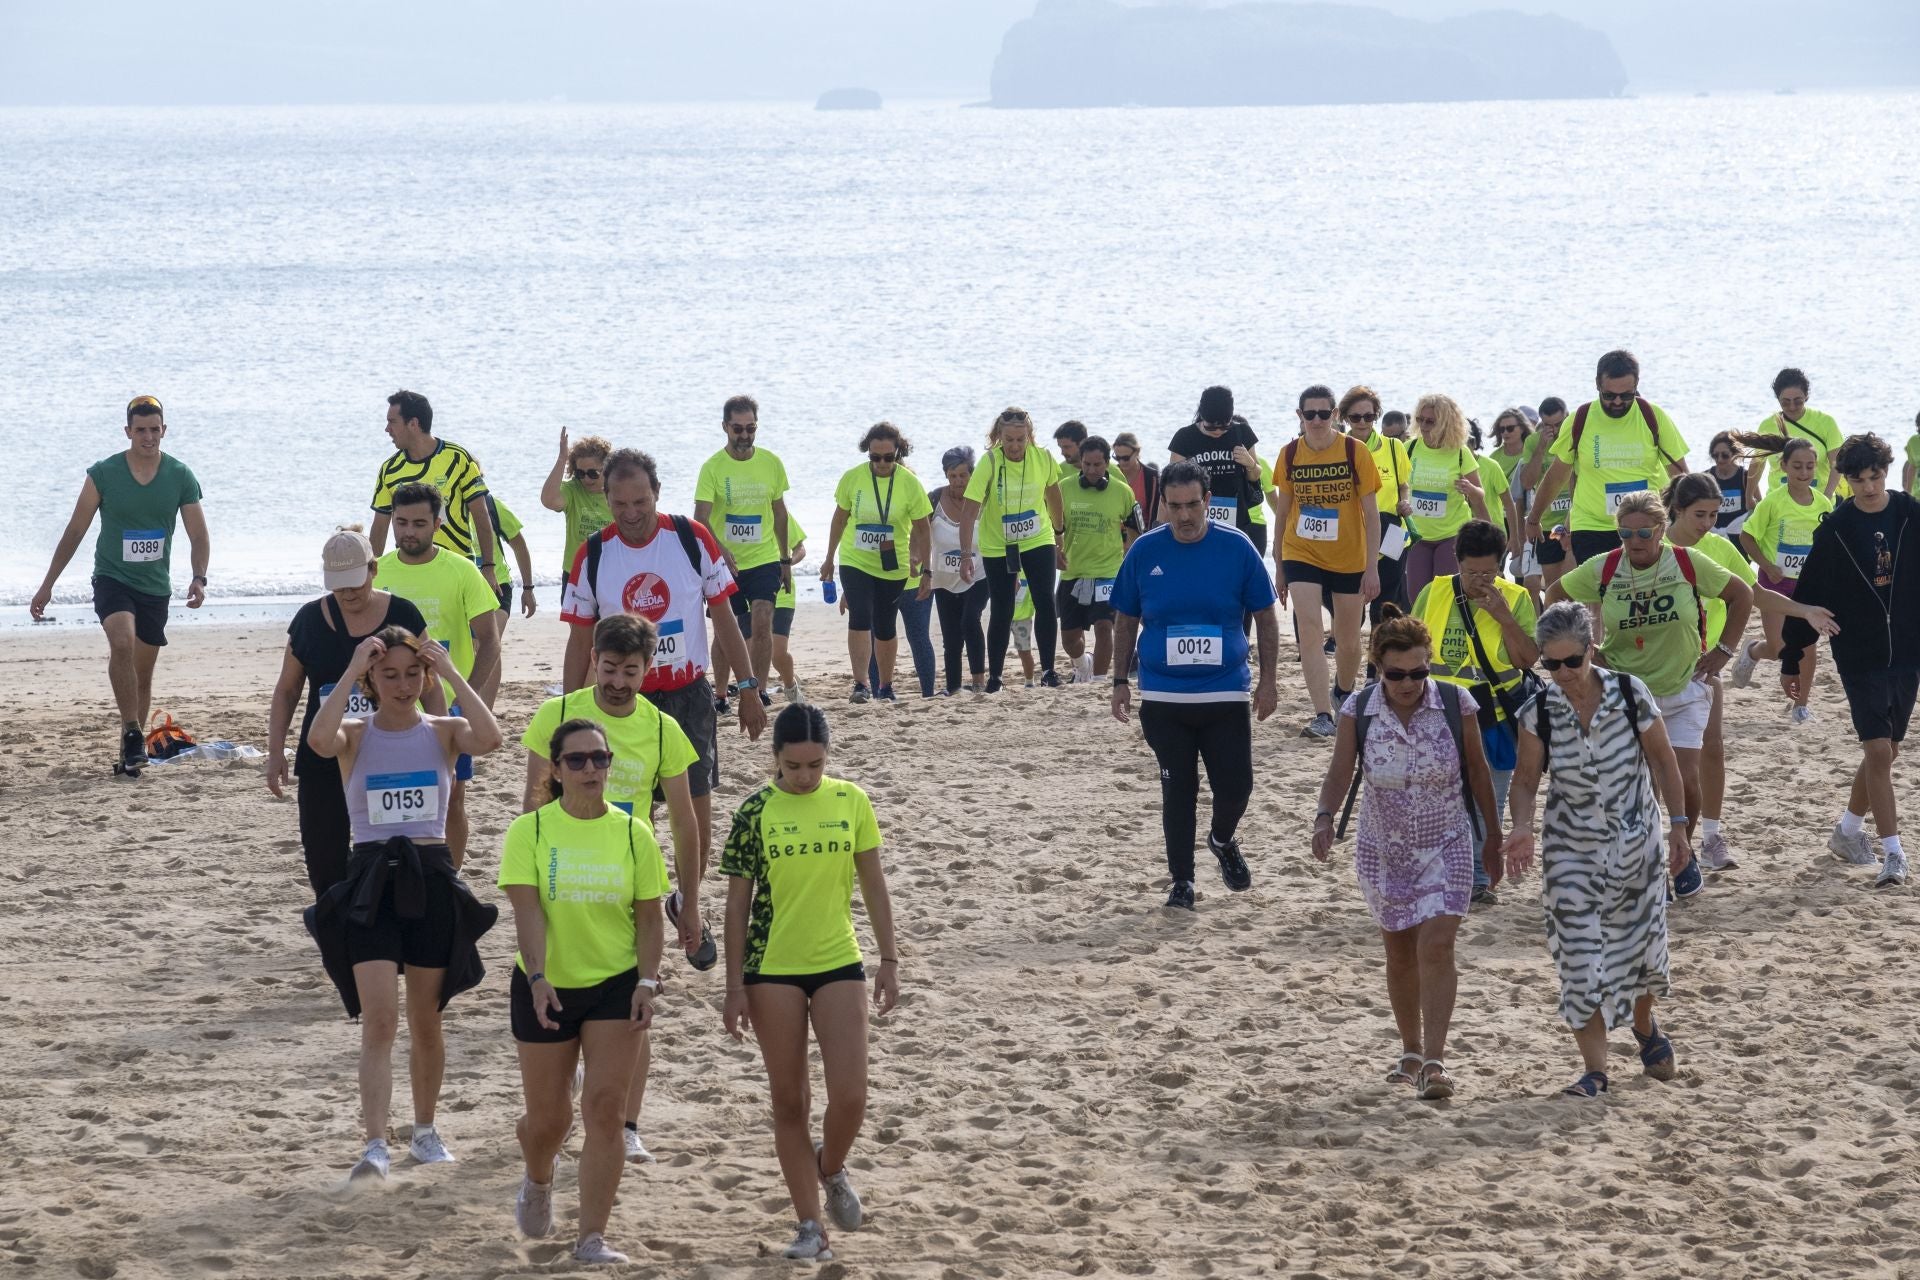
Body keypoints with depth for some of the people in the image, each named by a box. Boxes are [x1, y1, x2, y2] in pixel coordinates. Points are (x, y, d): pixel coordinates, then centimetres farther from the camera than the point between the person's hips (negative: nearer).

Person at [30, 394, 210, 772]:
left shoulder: (180, 477, -1)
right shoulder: (103, 474, -6)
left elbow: (198, 536, 2)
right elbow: (75, 531, 0)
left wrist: (199, 578, -17)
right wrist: (47, 585, 0)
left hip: (155, 586, 3)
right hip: (112, 580, -3)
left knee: (142, 674, 8)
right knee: (122, 643, -30)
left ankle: (130, 752, 21)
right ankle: (132, 733, -28)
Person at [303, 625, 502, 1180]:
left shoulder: (442, 731, 4)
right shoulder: (355, 734, 1)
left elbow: (489, 739, -19)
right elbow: (319, 740, -23)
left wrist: (451, 673, -15)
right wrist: (352, 671, -18)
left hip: (432, 878, 2)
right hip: (372, 879, -2)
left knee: (426, 1018, 13)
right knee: (379, 1020, -13)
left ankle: (425, 1130, 31)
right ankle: (375, 1144, -19)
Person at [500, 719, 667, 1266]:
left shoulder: (632, 832, -1)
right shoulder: (530, 831, -7)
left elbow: (649, 916, 1)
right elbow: (527, 910, -16)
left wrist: (647, 983, -10)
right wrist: (538, 976, -28)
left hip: (617, 985, 0)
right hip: (545, 989, 0)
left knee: (604, 1108, -10)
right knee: (548, 1117, 9)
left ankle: (592, 1237, -4)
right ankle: (538, 1178, 45)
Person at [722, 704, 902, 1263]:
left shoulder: (851, 802, 0)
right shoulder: (756, 811, -5)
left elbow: (873, 884, 7)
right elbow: (738, 902, -1)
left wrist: (889, 959, 3)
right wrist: (735, 987, -3)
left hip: (839, 964, 1)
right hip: (772, 970, -1)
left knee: (850, 1096, -8)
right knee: (789, 1102, 4)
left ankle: (831, 1169, 24)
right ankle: (810, 1226, 13)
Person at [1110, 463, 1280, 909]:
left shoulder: (1236, 547, -5)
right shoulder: (1145, 551, -2)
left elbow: (1265, 616, 4)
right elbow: (1125, 620, 9)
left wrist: (1267, 680, 0)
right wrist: (1121, 682, 6)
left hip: (1226, 693, 0)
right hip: (1163, 697, 0)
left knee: (1235, 786, -1)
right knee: (1177, 791, 4)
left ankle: (1222, 840, 31)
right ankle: (1181, 880, 16)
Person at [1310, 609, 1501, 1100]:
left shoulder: (1455, 704, -12)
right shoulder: (1358, 710, -10)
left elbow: (1477, 769, -1)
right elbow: (1340, 770, -17)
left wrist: (1494, 836, 6)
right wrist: (1325, 817, -36)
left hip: (1446, 847, -2)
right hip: (1382, 850, 2)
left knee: (1435, 948, -14)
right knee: (1399, 952, 12)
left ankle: (1434, 1063, -16)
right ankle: (1411, 1052, 30)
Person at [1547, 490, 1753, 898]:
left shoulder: (1689, 564, -10)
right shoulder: (1602, 569, -8)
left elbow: (1741, 595, 4)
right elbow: (1555, 596, 8)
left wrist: (1722, 651, 1)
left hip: (1683, 691, -1)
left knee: (1685, 779, -10)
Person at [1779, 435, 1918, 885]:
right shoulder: (1836, 530, -4)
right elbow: (1809, 597, 1)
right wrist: (1790, 660, 3)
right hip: (1859, 657, -2)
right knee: (1878, 750, -11)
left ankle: (1849, 830, 32)